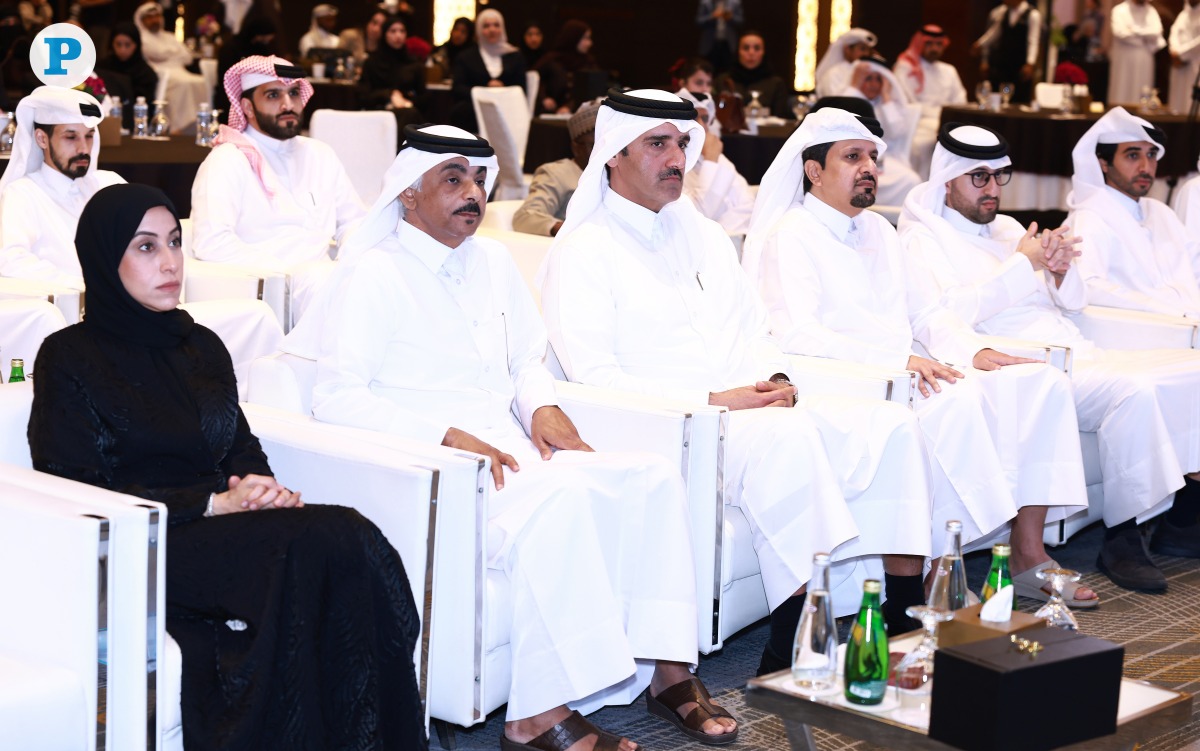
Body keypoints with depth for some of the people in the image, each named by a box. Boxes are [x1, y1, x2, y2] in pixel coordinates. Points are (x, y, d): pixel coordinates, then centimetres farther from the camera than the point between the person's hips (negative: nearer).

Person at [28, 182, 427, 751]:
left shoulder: (201, 346, 20)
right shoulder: (70, 359, 1)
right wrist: (212, 504, -14)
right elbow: (77, 492, -7)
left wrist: (261, 488, -5)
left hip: (224, 529, 6)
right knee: (331, 540, -31)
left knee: (356, 540, -28)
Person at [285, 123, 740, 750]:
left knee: (651, 476, -13)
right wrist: (450, 436, -20)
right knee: (559, 499, -34)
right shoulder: (374, 274, -3)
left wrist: (543, 408, 5)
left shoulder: (492, 262, 20)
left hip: (510, 455, 8)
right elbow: (337, 397, -12)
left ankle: (666, 668, -13)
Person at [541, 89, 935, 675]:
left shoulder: (702, 233, 22)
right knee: (789, 437, -35)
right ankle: (791, 655, -35)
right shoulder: (582, 251, -2)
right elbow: (596, 378, -12)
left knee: (888, 424, -13)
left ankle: (904, 618, -14)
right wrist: (712, 401, -18)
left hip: (749, 408, 8)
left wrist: (775, 379, -1)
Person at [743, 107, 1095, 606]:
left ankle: (1028, 554, -9)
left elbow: (924, 310, 25)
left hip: (913, 377, 8)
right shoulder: (789, 236, -3)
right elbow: (795, 336, -17)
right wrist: (897, 360, -24)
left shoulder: (879, 230, 23)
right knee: (958, 402, -34)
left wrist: (974, 351, 3)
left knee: (1043, 382, -6)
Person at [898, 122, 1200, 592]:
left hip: (1078, 356, 9)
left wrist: (1061, 272, -1)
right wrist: (1023, 264, -14)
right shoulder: (923, 238, 2)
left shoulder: (1006, 227, 25)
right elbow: (948, 310, -17)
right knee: (1134, 390, -32)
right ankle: (1121, 539, -21)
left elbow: (1074, 301, 23)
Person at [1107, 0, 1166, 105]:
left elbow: (1156, 32, -4)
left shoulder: (1151, 12, 10)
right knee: (1122, 93, -4)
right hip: (1124, 57, -3)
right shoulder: (1120, 10, 0)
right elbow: (1120, 32, -14)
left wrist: (1133, 30, -8)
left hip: (1144, 59, 3)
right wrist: (1144, 39, -6)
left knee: (1142, 92, 2)